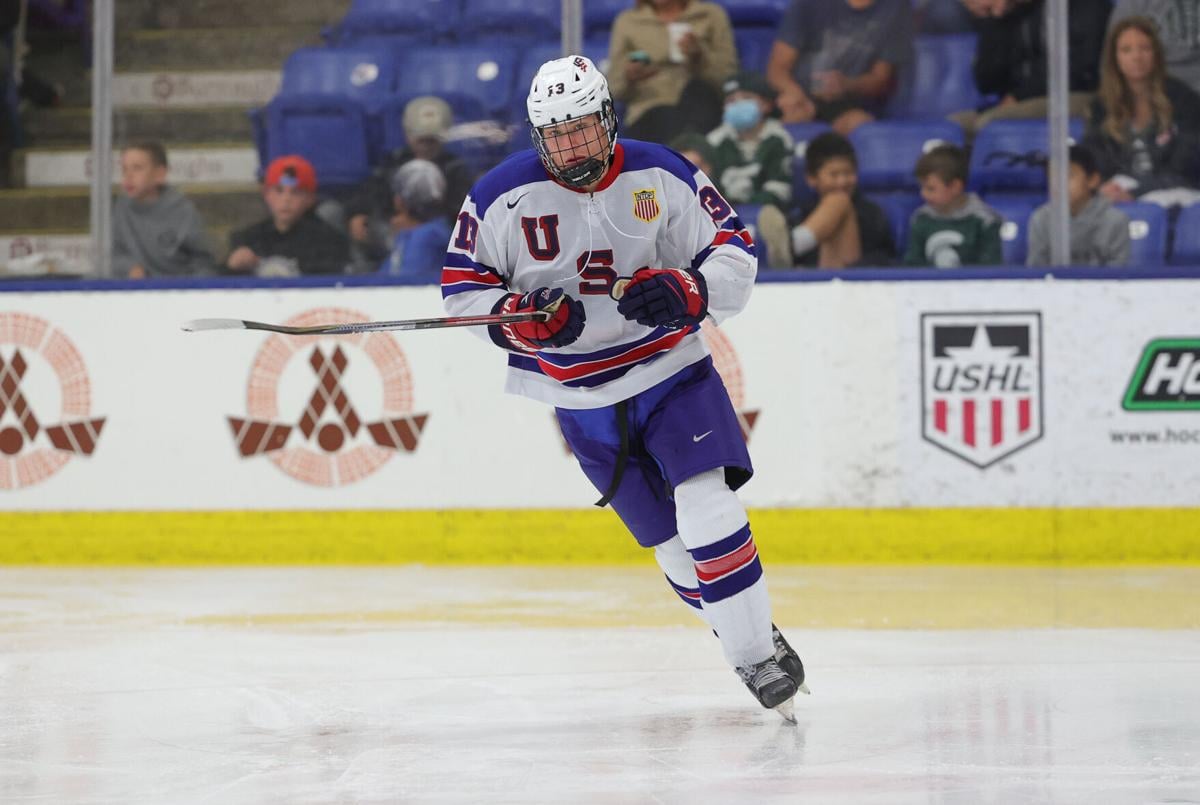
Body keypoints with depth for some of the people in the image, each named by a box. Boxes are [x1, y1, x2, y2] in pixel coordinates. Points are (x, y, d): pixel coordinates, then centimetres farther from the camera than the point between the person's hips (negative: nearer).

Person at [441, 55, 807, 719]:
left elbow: (734, 252, -3)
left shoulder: (661, 177, -8)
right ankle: (756, 657, 15)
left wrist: (686, 291, -23)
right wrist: (517, 316, -22)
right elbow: (461, 288, -2)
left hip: (671, 369, -1)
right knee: (672, 543, 2)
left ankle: (757, 646, -9)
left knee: (706, 510, -19)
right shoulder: (503, 196, -9)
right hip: (582, 399, 1)